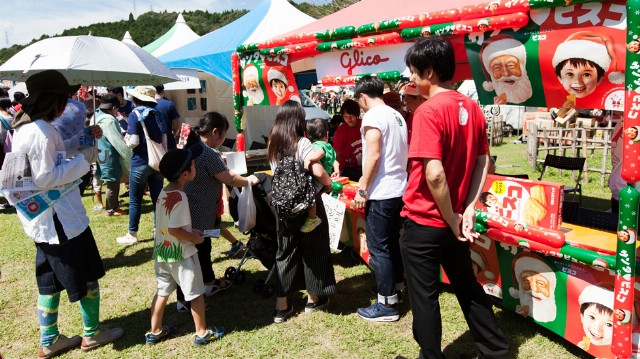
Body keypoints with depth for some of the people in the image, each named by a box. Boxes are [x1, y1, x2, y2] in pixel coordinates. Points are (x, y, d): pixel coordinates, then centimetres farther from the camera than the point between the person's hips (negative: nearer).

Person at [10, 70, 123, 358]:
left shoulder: (24, 127, 9)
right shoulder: (41, 131, -22)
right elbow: (46, 178, -24)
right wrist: (83, 159, -19)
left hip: (44, 220, 10)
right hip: (60, 219, -9)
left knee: (50, 280, 17)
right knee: (87, 275, 8)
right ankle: (92, 334, 24)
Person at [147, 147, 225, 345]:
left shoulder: (163, 193, 3)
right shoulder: (180, 197, -24)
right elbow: (174, 229, -28)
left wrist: (190, 231, 11)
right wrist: (194, 237, -13)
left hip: (162, 251, 8)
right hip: (181, 254, -8)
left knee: (162, 291, 20)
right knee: (196, 294, 8)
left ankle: (155, 331, 32)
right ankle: (202, 333, 21)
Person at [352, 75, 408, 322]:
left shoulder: (372, 116, -13)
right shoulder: (397, 116, 13)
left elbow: (373, 156, -20)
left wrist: (362, 189, -14)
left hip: (381, 193, -9)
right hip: (398, 189, 9)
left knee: (378, 248, -2)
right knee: (392, 243, 18)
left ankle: (387, 305, 5)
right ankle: (396, 288, 30)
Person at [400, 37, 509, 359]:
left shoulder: (429, 111, -20)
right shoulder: (472, 108, 4)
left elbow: (434, 175, -27)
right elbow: (483, 163, 7)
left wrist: (452, 219, -14)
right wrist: (468, 209, 4)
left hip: (424, 223, -7)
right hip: (453, 222, 8)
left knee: (424, 297, 10)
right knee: (467, 287, 23)